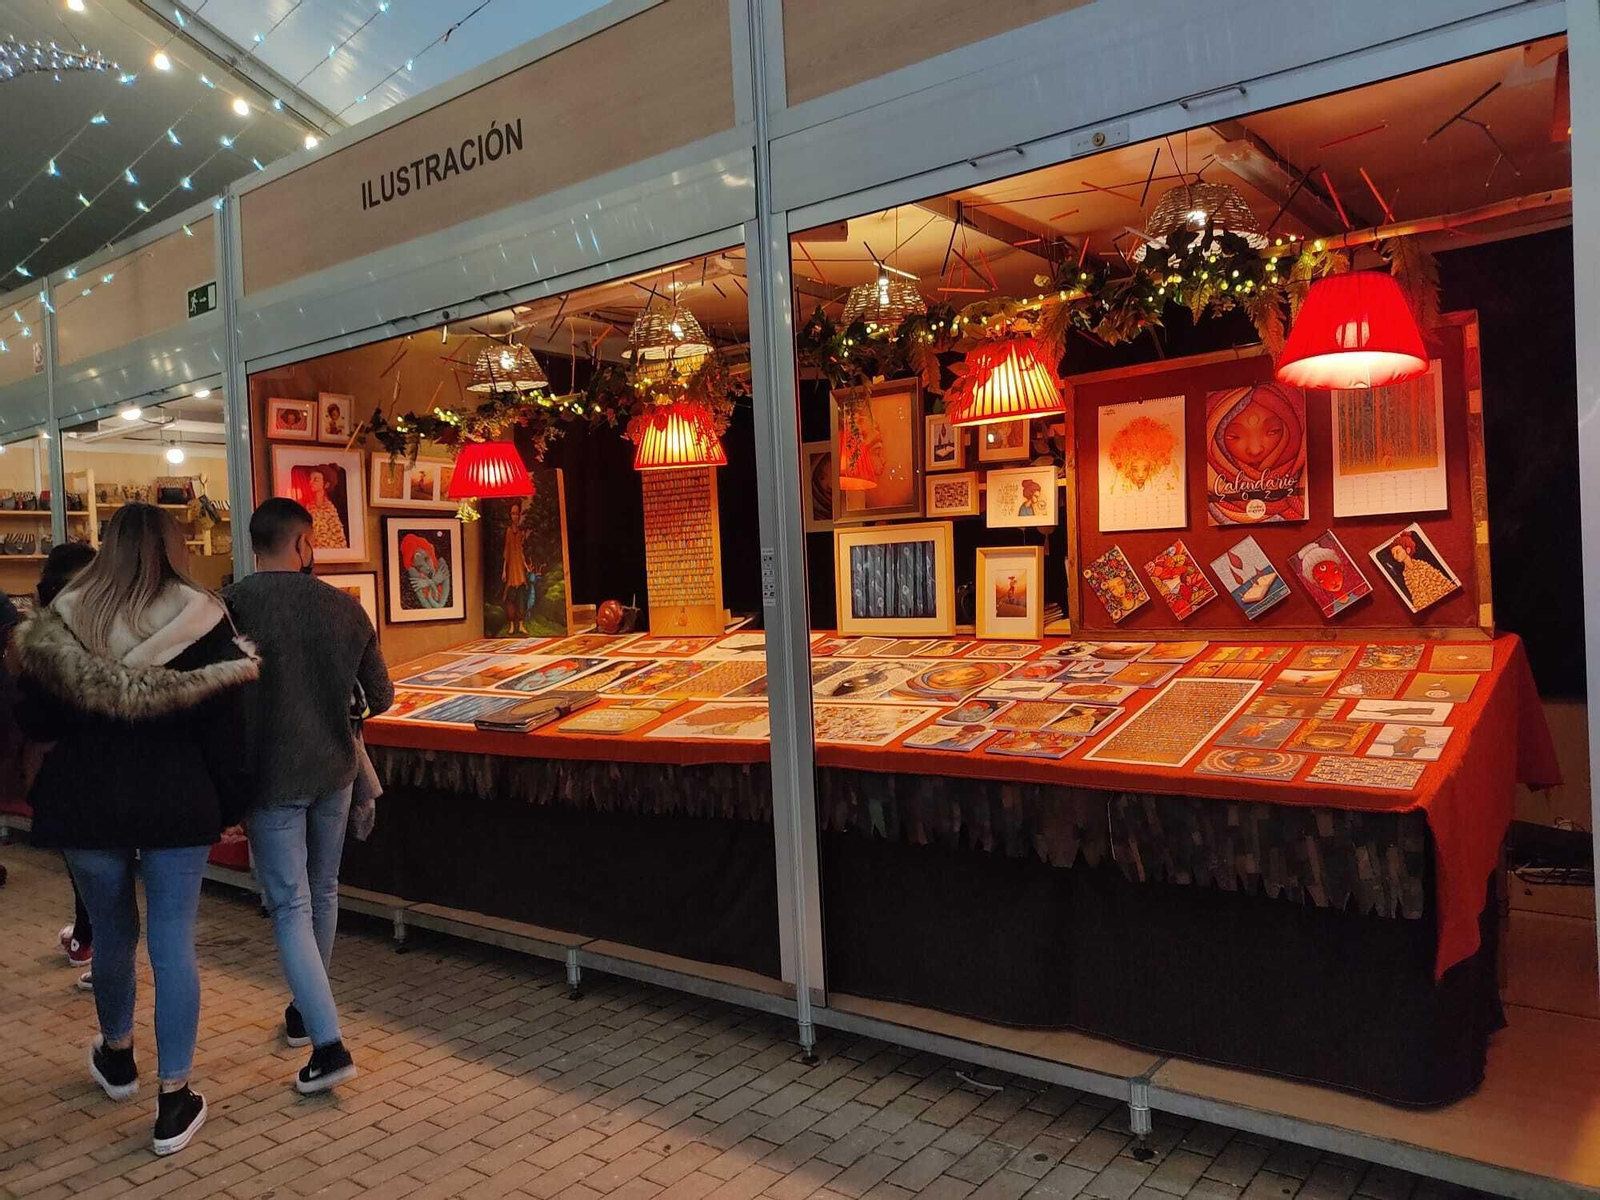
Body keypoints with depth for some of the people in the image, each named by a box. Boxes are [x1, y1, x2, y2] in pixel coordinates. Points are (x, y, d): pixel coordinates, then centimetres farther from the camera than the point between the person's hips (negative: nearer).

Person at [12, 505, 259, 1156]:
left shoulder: (61, 621, -3)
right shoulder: (203, 618, -8)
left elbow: (35, 723, 1)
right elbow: (225, 722, -8)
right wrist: (228, 803, 2)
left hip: (86, 803, 2)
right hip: (178, 802, -2)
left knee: (113, 933, 21)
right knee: (173, 944, 5)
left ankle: (116, 1057, 43)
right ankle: (174, 1102, 10)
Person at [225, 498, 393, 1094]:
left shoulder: (228, 607, -12)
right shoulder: (345, 608, -3)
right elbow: (381, 697, 3)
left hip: (269, 778, -3)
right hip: (333, 771, 3)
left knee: (290, 908, 2)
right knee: (322, 892, 19)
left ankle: (329, 1044, -3)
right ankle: (306, 1010, 36)